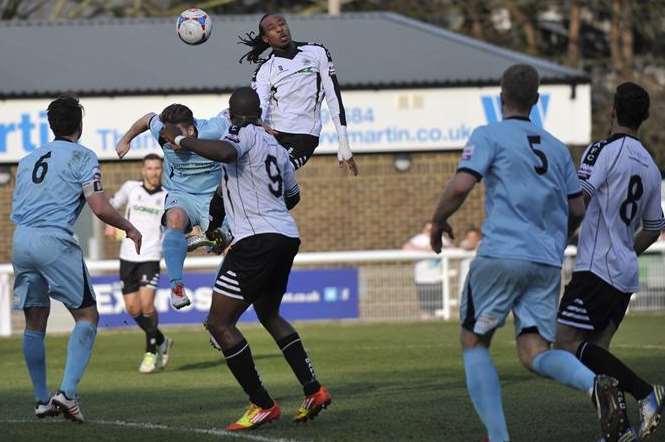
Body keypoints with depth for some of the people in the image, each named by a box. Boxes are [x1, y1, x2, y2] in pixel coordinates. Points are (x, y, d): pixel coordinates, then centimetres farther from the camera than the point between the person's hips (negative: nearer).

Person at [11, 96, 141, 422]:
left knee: (35, 324, 14)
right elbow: (99, 207, -6)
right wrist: (129, 228, 9)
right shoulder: (82, 157, 2)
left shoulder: (28, 160, 21)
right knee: (87, 316, 2)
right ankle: (67, 392, -13)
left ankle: (42, 400, 18)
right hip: (54, 240, -6)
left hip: (21, 240, 6)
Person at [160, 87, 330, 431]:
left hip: (257, 240, -9)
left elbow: (225, 152, -28)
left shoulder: (243, 133, -4)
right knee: (269, 314, 28)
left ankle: (262, 404, -7)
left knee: (219, 323, -3)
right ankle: (313, 390, 18)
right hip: (287, 237, 9)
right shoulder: (275, 147, 20)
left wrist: (180, 140, -15)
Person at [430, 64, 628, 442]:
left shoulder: (489, 135, 2)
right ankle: (595, 384, -29)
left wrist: (438, 221, 6)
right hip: (548, 263, 5)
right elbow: (577, 209, 22)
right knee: (534, 353, 2)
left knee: (474, 343, 11)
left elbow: (461, 186, -12)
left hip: (501, 256, -5)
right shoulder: (557, 148, 20)